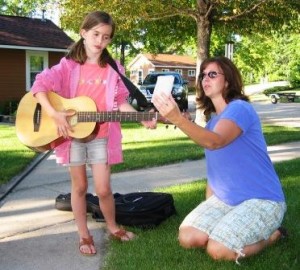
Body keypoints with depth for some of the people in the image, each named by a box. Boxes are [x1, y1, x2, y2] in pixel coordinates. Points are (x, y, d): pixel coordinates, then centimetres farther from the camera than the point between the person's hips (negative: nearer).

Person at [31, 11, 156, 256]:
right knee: (79, 186, 9)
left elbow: (121, 102, 3)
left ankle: (113, 227, 28)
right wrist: (54, 114, -24)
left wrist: (143, 119, -11)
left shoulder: (113, 70, 3)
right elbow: (40, 85, -11)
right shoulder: (68, 65, -3)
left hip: (101, 136, 1)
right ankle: (84, 235, 24)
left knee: (103, 189, 2)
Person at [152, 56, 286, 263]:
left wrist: (177, 119, -49)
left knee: (218, 250, -22)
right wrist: (208, 207, 13)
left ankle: (271, 235, 4)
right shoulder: (212, 119, 12)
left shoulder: (240, 108, -15)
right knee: (188, 238, -9)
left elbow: (214, 141, -35)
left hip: (261, 200, -7)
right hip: (224, 199, 8)